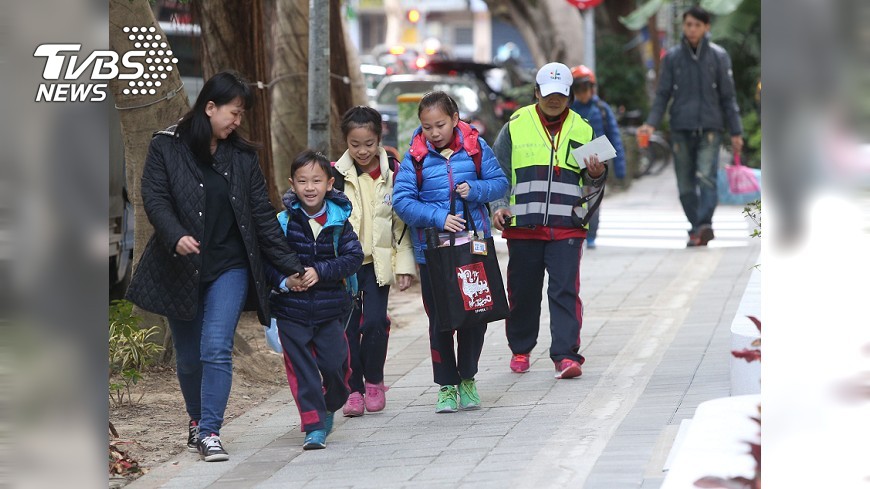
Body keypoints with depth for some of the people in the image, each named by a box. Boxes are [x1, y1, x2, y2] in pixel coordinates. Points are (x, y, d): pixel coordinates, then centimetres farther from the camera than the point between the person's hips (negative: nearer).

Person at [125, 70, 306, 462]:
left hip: (228, 268, 1)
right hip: (179, 268, -1)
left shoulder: (242, 156, 6)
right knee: (188, 356, 10)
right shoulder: (166, 147, -1)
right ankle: (197, 421, 31)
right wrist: (176, 236, -28)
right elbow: (155, 198, -10)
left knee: (217, 350, -13)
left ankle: (209, 432, -12)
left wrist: (290, 264, 2)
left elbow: (262, 215, 7)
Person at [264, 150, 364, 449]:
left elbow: (353, 258, -7)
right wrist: (284, 281, -19)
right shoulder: (283, 221, -3)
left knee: (334, 365, 1)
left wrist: (320, 272, -18)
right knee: (302, 371, -1)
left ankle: (330, 407, 30)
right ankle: (314, 427, 3)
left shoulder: (338, 220, 0)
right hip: (291, 311, -1)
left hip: (330, 309, 1)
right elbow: (265, 261, -2)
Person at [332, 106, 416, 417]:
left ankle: (374, 381, 9)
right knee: (347, 326, 0)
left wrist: (404, 264, 0)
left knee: (375, 321, -11)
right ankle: (354, 389, 10)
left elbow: (402, 221, 5)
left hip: (379, 261, 0)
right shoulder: (336, 174, 0)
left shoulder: (393, 173, 1)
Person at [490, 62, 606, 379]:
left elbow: (590, 186, 14)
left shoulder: (582, 130, 10)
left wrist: (597, 175, -8)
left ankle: (566, 355, -13)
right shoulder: (516, 126, 5)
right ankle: (520, 349, 27)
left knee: (565, 291, -10)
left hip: (567, 228, 0)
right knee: (523, 292, 9)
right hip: (523, 225, 0)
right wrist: (498, 206, -5)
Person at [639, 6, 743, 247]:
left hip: (709, 129, -2)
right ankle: (697, 228, 12)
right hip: (681, 130, 2)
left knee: (706, 177, -19)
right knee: (685, 185, 3)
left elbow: (728, 97, 7)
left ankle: (704, 224, -28)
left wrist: (736, 132, 5)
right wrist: (651, 123, -7)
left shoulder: (718, 56, 4)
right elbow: (662, 94, 8)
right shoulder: (672, 57, 7)